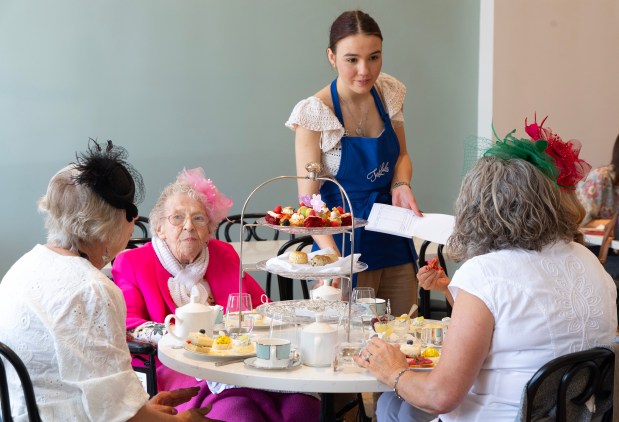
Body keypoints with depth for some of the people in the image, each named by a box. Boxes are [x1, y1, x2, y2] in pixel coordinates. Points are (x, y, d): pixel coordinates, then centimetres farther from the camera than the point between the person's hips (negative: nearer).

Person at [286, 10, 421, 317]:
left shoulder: (389, 93, -1)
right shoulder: (314, 112, -16)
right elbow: (308, 199, -18)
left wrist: (401, 185, -8)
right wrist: (334, 258, -31)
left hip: (393, 241, 5)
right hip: (343, 243, -5)